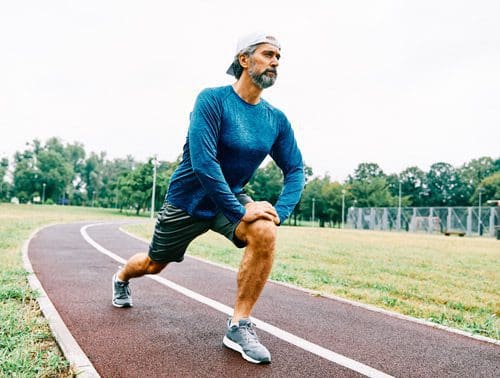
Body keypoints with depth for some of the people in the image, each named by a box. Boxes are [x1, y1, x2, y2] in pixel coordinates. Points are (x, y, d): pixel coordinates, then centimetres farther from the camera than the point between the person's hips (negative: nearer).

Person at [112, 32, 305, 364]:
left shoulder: (276, 119, -6)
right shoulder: (213, 99, -22)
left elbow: (295, 170, -2)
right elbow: (203, 162, -31)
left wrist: (279, 212, -19)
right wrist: (239, 212, -33)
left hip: (233, 196, 3)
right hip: (188, 199, -3)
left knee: (265, 232, -29)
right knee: (154, 265, 16)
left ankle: (239, 327, -15)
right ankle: (121, 278, 56)